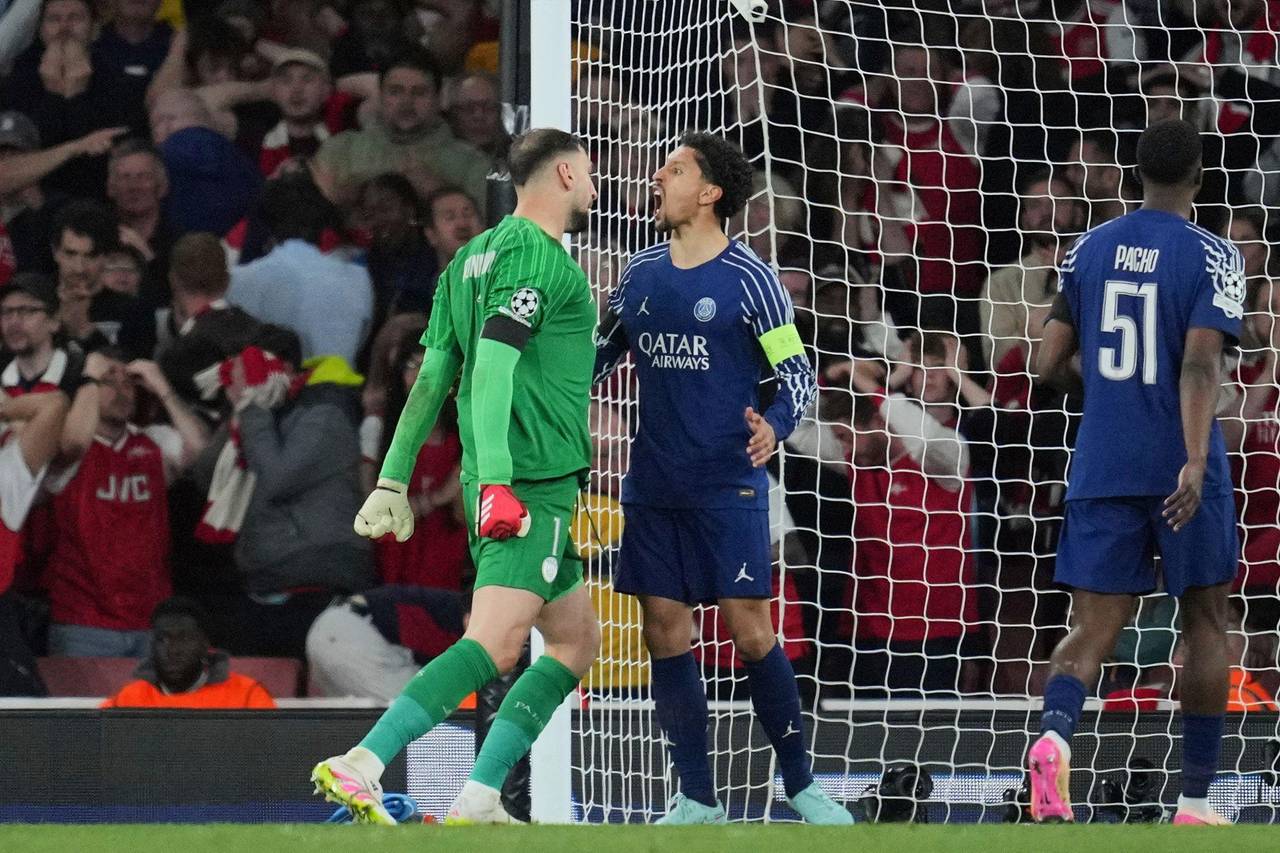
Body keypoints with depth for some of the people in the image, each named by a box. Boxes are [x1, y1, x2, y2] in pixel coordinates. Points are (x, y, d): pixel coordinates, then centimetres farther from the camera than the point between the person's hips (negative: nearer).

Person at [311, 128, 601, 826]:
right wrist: (496, 478, -28)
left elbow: (431, 380, 18)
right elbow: (492, 367, -21)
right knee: (494, 645, -19)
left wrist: (394, 479, 18)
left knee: (577, 639, 15)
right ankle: (359, 767, -29)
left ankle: (477, 802, 7)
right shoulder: (537, 256, -9)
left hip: (505, 482, 10)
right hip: (532, 480, -10)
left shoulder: (473, 258, 18)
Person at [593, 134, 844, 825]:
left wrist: (773, 426, -23)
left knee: (750, 635, -8)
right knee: (665, 634, 2)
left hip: (729, 486, -5)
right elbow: (601, 354, 22)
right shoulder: (640, 274, 10)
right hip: (653, 486, 5)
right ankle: (697, 800, 10)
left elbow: (797, 374, -4)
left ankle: (800, 785, 6)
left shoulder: (748, 279, -6)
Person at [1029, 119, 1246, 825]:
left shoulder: (1089, 249, 7)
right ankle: (1195, 800, 14)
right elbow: (1201, 363, -20)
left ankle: (1054, 733, -32)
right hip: (1181, 469, -3)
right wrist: (1196, 461, -28)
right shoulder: (1212, 256, -6)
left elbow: (1051, 366, 9)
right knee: (1205, 622, 13)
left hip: (1101, 470, 3)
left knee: (1093, 628, 1)